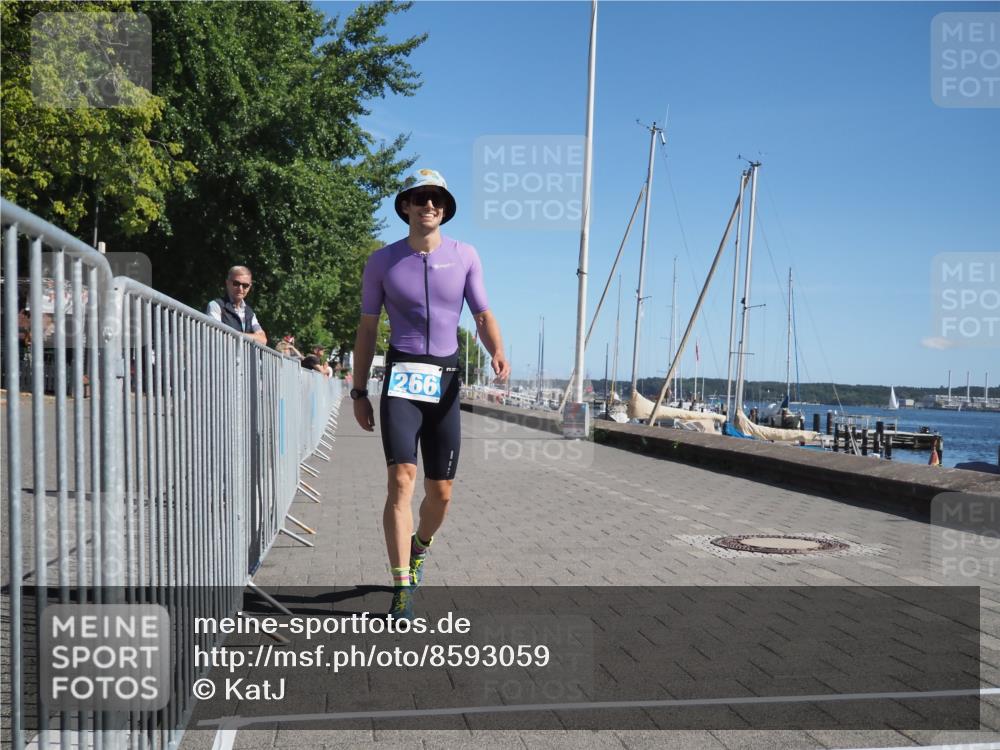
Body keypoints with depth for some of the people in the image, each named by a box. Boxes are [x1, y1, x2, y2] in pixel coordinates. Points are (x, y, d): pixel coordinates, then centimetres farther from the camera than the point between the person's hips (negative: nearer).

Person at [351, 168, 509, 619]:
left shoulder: (465, 256, 7)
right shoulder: (383, 261, 4)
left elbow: (483, 316, 6)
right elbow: (367, 329, 9)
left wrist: (498, 353, -16)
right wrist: (358, 392, 6)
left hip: (446, 381, 2)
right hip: (401, 377, -2)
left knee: (441, 492, 7)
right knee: (401, 479, -18)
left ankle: (420, 546, 39)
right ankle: (402, 590, -15)